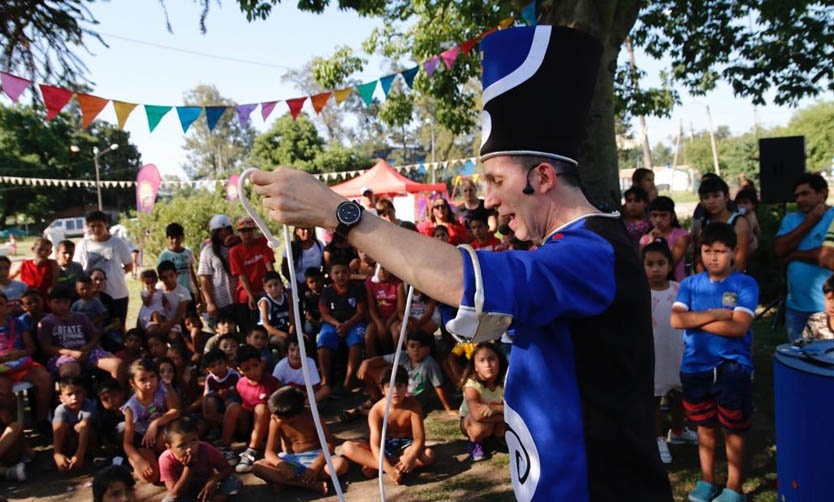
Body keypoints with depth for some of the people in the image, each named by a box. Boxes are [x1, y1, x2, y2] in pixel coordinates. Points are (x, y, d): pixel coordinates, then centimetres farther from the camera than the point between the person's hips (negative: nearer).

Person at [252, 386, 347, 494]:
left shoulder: (312, 417, -15)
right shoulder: (276, 422, -10)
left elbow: (329, 444, -14)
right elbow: (269, 452, -12)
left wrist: (315, 466, -30)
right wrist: (281, 464, -34)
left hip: (315, 457, -1)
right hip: (290, 460, 2)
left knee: (341, 464, -32)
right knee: (257, 466, -26)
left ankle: (285, 482, -26)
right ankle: (313, 484, -34)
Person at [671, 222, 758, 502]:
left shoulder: (746, 284, -7)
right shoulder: (690, 284, 2)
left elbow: (738, 327, -18)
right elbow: (676, 320, -11)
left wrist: (696, 320, -12)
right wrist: (716, 314, -16)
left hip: (733, 369, -3)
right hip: (695, 368, 3)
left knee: (733, 430, 10)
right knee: (704, 427, 17)